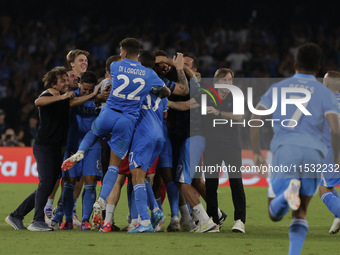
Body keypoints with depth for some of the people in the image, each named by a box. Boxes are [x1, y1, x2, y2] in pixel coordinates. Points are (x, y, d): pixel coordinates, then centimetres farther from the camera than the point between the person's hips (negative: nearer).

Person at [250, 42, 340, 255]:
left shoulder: (278, 88, 17)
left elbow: (255, 118, 6)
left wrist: (256, 153, 11)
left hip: (284, 151, -1)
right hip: (313, 153, 1)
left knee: (275, 214, 4)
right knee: (300, 214, 16)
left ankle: (288, 192, -30)